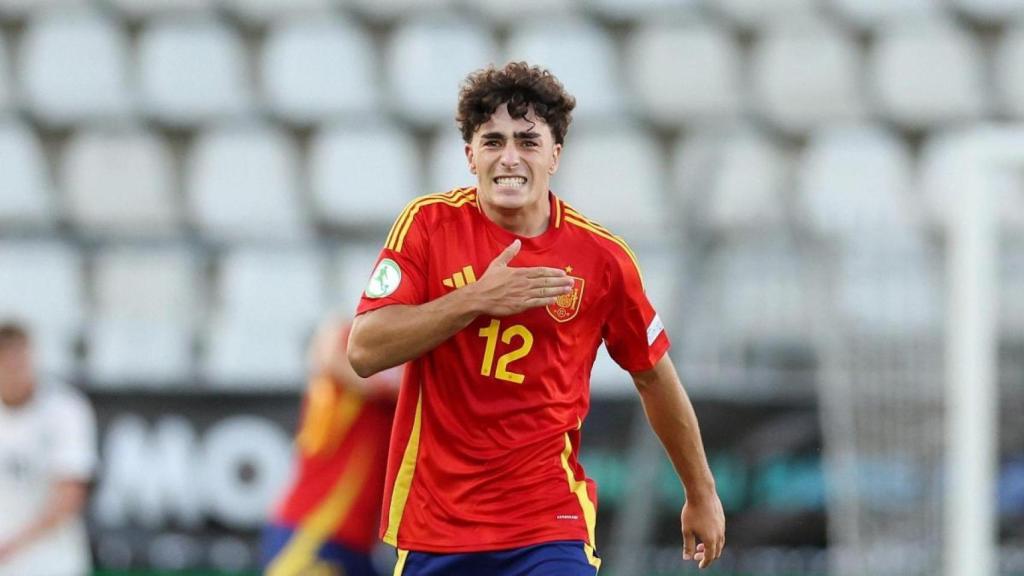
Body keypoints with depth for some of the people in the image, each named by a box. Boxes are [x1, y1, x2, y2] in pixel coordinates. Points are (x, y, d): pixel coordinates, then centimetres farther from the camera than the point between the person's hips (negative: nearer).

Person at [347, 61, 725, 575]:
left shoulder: (601, 257, -3)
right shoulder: (429, 224, -3)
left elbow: (653, 377, 12)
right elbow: (364, 352, -12)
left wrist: (701, 493, 20)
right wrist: (476, 299, -21)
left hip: (549, 525, -1)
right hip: (432, 527, 1)